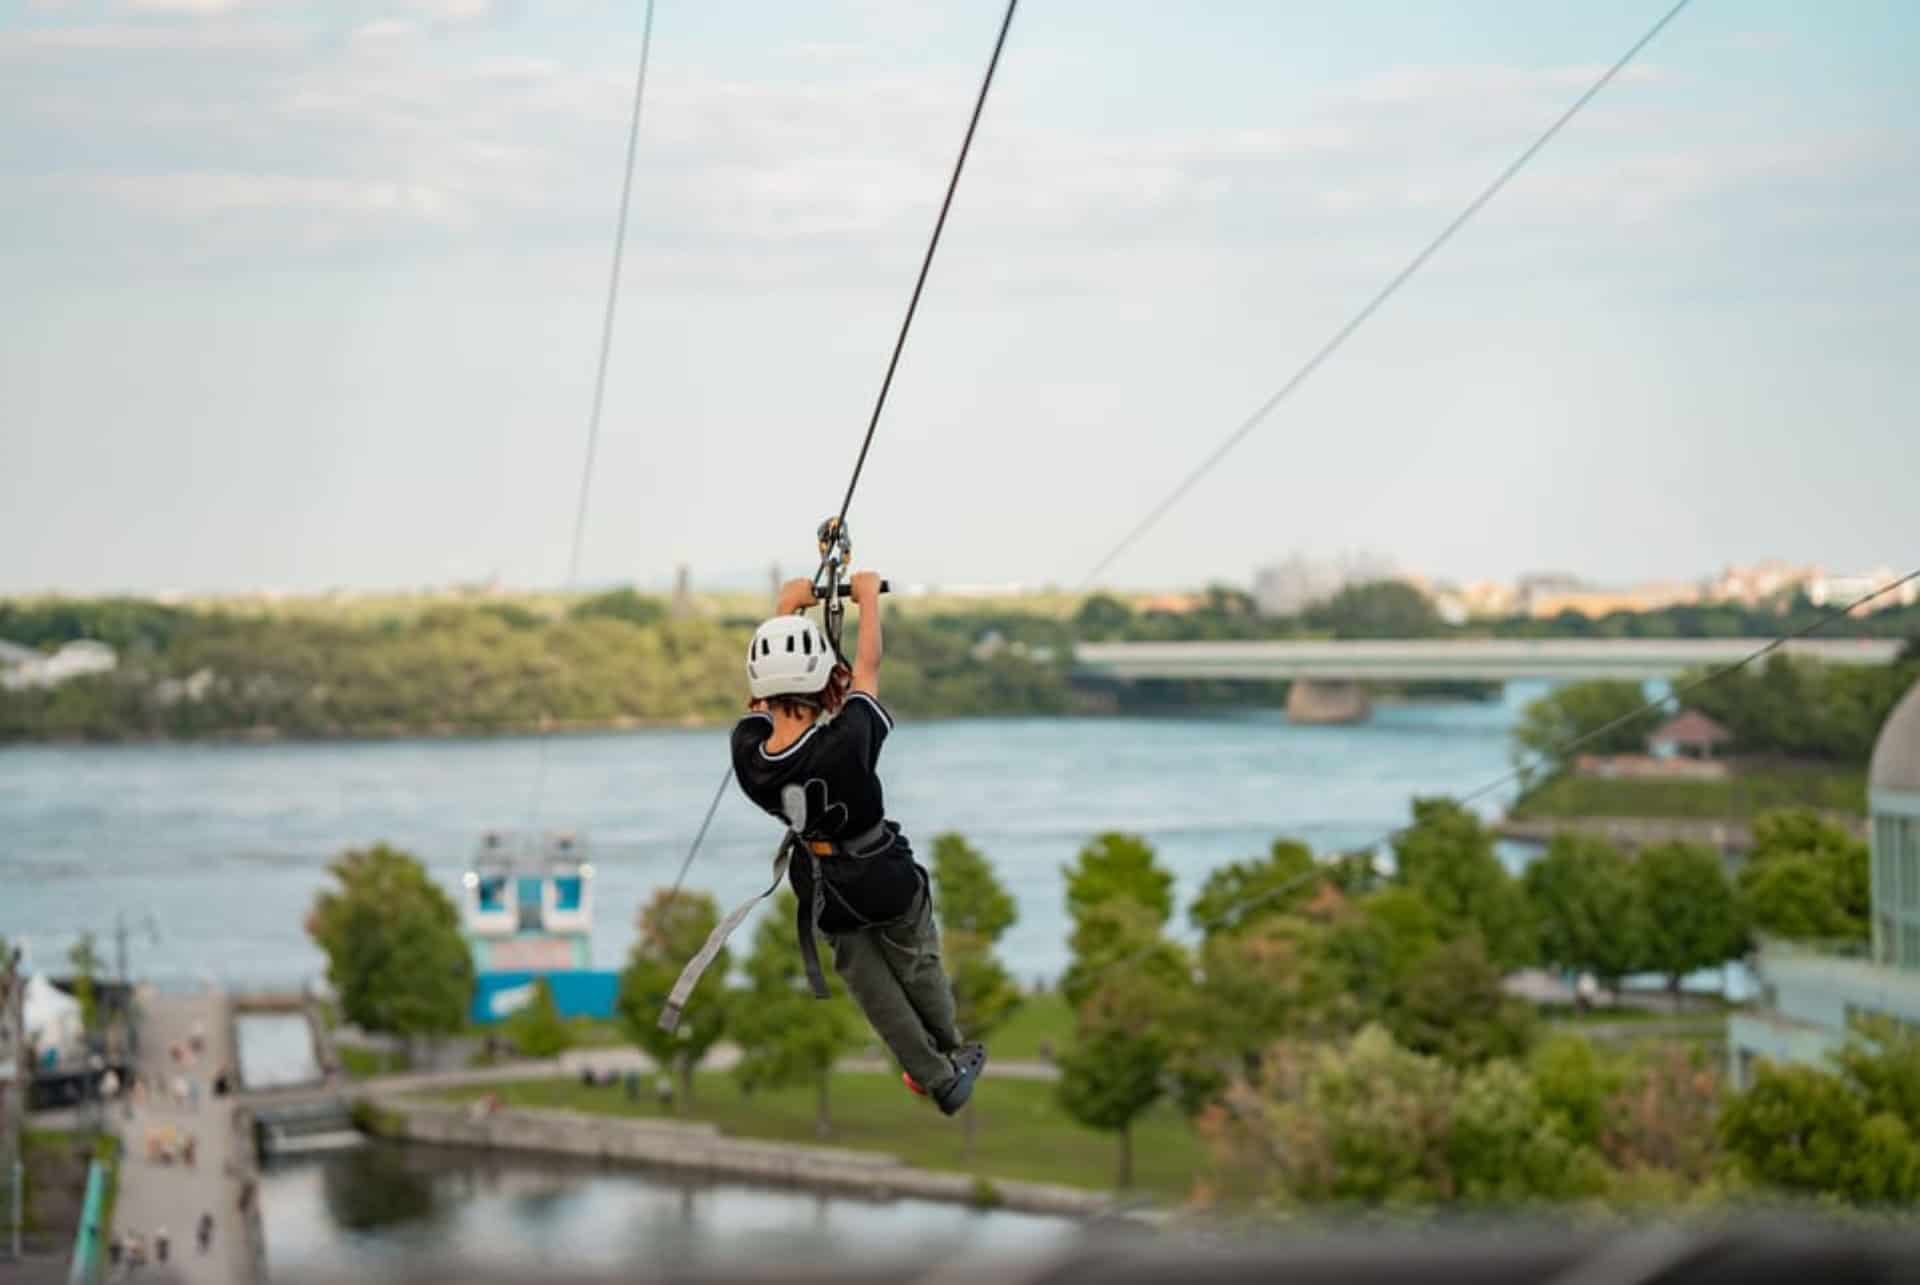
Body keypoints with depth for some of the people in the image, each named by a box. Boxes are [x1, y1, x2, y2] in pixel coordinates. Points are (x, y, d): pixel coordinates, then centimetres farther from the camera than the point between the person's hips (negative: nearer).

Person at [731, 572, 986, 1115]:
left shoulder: (747, 752, -28)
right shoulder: (847, 743, -39)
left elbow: (763, 686, -9)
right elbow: (867, 668, -20)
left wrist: (787, 607, 3)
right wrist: (868, 596, -5)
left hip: (827, 894, 3)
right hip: (888, 880, -2)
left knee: (869, 983, 22)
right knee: (918, 964, 25)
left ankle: (934, 1076, 34)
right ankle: (952, 1053, 49)